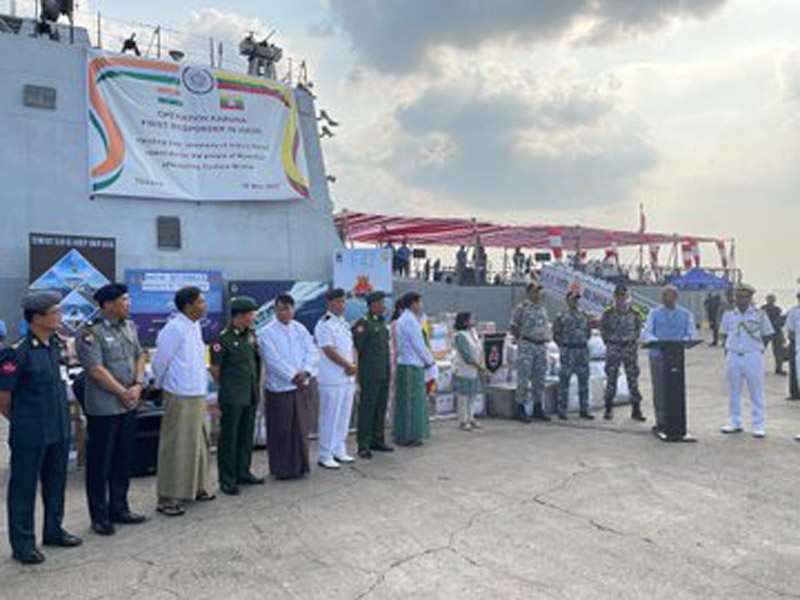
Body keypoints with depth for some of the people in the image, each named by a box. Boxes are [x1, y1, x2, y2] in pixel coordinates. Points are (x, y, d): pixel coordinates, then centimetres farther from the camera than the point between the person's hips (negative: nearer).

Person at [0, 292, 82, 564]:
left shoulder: (58, 345, 4)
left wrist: (62, 418, 14)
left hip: (60, 431, 7)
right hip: (30, 436, -7)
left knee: (56, 483, 18)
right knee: (24, 489, 7)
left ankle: (53, 531, 34)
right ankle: (23, 544, 20)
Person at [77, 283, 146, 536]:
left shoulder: (130, 326, 9)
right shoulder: (90, 333, -14)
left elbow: (140, 356, 11)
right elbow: (96, 370, -18)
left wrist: (137, 385, -4)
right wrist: (123, 392, -14)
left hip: (129, 405, 7)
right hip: (103, 408, -7)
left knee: (124, 459, 15)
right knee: (99, 463, 5)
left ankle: (119, 508, 29)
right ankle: (99, 516, 17)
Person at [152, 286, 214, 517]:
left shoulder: (195, 326, 10)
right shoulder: (174, 329, -18)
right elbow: (159, 363, -11)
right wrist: (160, 386, 4)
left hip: (197, 395, 9)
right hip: (180, 397, -9)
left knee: (198, 444, 18)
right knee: (176, 448, -1)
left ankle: (195, 488, 32)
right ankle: (167, 498, 9)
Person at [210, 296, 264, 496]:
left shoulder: (251, 335, 8)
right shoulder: (223, 338, -14)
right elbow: (215, 368, -9)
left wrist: (257, 385, 13)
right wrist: (228, 387, 2)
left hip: (251, 395, 7)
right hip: (232, 398, -7)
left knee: (246, 436, 15)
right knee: (229, 438, 3)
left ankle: (243, 473, 28)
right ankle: (227, 480, 12)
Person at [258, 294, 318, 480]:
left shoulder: (301, 330, 10)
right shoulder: (267, 333, -4)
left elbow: (311, 352, 4)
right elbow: (273, 360, -12)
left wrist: (305, 372, -12)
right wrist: (293, 376, -15)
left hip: (302, 386, 4)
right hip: (279, 387, -4)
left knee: (301, 427, 9)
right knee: (280, 431, 2)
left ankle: (300, 466, 21)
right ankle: (281, 469, 14)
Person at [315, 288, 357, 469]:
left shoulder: (344, 323, 15)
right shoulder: (324, 325, -11)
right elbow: (329, 351, -17)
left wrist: (354, 365, -1)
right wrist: (348, 365, -13)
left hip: (348, 378, 8)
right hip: (332, 380, -8)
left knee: (344, 416, 14)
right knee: (330, 419, -2)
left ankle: (339, 451, 25)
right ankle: (326, 456, 7)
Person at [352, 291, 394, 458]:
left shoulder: (382, 323, 16)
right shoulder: (363, 323, -12)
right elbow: (355, 347, -15)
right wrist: (355, 370, -17)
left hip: (384, 374, 8)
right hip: (370, 375, -8)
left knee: (381, 408, 13)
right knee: (367, 409, -2)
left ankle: (377, 440, 23)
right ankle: (364, 444, 5)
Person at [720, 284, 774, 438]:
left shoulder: (760, 315, -1)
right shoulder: (729, 315, 7)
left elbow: (767, 335, 6)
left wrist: (758, 347, -3)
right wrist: (727, 349, 4)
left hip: (753, 356, -3)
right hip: (733, 356, 3)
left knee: (756, 392, 2)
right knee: (734, 392, 11)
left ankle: (758, 426, 10)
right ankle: (734, 423, 21)